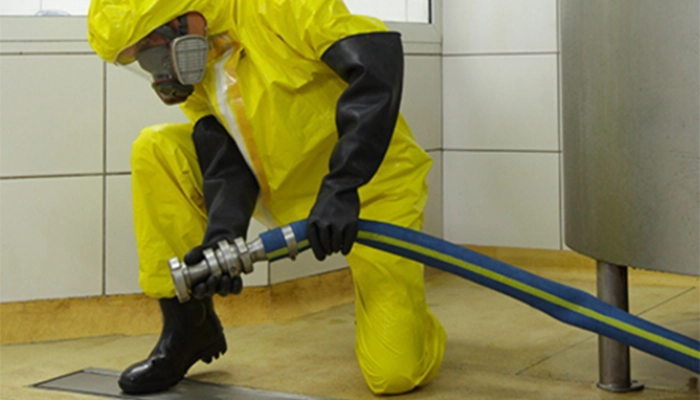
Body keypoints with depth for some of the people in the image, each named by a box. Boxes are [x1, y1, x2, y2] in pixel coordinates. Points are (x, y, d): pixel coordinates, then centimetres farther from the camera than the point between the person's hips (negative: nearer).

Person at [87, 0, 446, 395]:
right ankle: (188, 328, -2)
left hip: (369, 190, -6)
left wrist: (340, 189, -39)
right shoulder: (193, 69, -1)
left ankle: (404, 310, 21)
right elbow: (228, 163, -8)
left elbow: (379, 57, -33)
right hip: (289, 191, 6)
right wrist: (220, 237, -29)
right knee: (154, 151, -10)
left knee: (395, 374, -17)